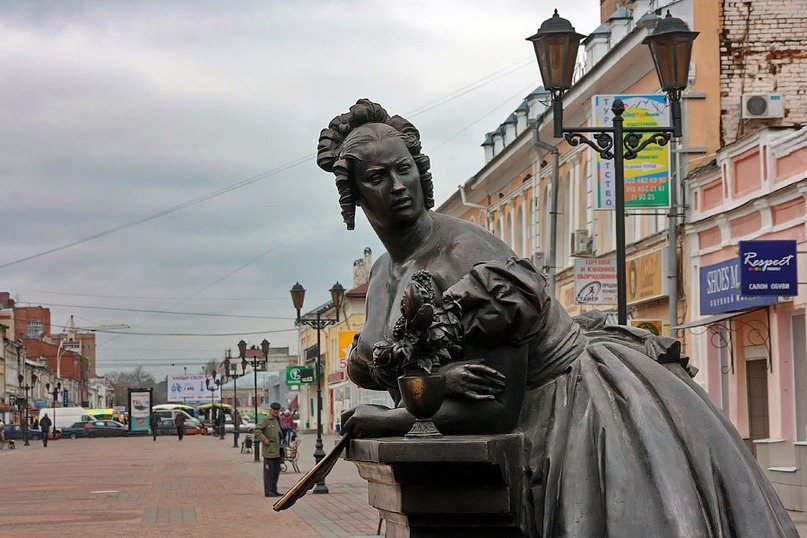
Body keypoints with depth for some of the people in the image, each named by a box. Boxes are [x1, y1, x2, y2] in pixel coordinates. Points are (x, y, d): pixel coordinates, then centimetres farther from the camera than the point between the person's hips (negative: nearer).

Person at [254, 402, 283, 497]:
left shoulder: (279, 420, 16)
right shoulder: (266, 420, -10)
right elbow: (257, 429, -17)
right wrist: (264, 439, -21)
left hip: (277, 451, 8)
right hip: (269, 450, -8)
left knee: (276, 471, 12)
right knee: (269, 471, -6)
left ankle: (274, 490, 20)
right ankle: (268, 491, -4)